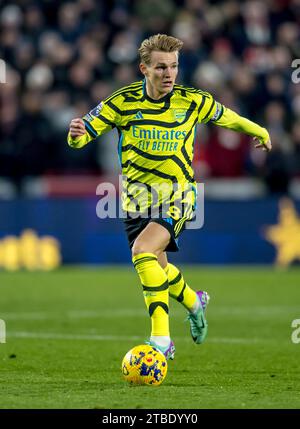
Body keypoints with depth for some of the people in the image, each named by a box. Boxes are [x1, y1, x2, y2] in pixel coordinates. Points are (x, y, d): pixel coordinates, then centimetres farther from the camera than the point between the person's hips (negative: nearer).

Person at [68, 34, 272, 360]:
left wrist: (258, 132, 31)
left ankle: (161, 339, -27)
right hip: (137, 197, 4)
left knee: (143, 251, -27)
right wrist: (76, 133, -30)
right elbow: (81, 137, -5)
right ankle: (194, 302, 48)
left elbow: (226, 117, 14)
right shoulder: (123, 102, -7)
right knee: (157, 267, 14)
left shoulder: (193, 101, -7)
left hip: (176, 195, -4)